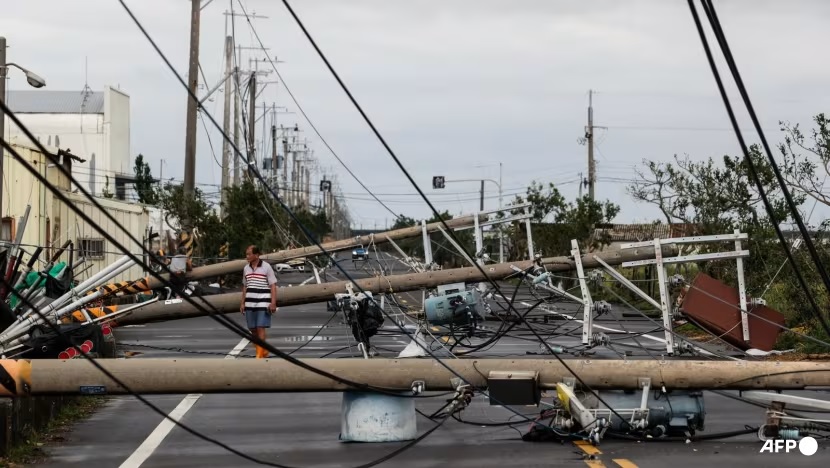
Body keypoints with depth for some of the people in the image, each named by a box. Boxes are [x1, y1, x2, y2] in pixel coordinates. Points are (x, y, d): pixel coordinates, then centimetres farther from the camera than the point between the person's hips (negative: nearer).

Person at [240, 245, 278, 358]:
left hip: (263, 303, -5)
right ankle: (263, 351, 23)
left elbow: (273, 286, -6)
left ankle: (260, 355, -8)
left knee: (260, 328, -10)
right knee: (253, 330, 7)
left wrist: (273, 303, -13)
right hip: (250, 304, 5)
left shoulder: (266, 267, -6)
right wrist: (242, 303, 14)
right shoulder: (246, 269, 10)